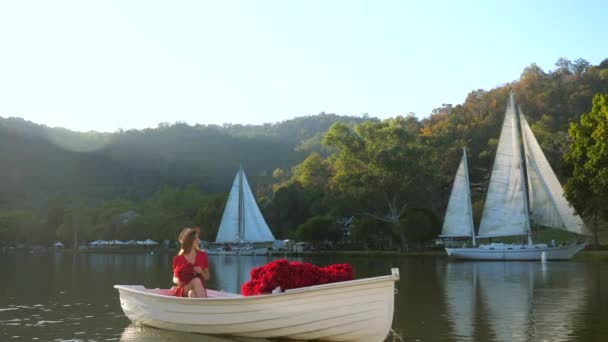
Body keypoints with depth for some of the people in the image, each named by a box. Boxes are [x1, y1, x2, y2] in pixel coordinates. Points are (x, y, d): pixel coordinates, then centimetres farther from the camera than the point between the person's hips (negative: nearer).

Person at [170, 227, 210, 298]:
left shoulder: (203, 255, 8)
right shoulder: (178, 259, 4)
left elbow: (207, 277, 14)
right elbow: (175, 278, 14)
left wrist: (201, 272, -9)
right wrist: (177, 281, -10)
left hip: (199, 290, 1)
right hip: (183, 290, -1)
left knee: (192, 293, -38)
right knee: (196, 281, -35)